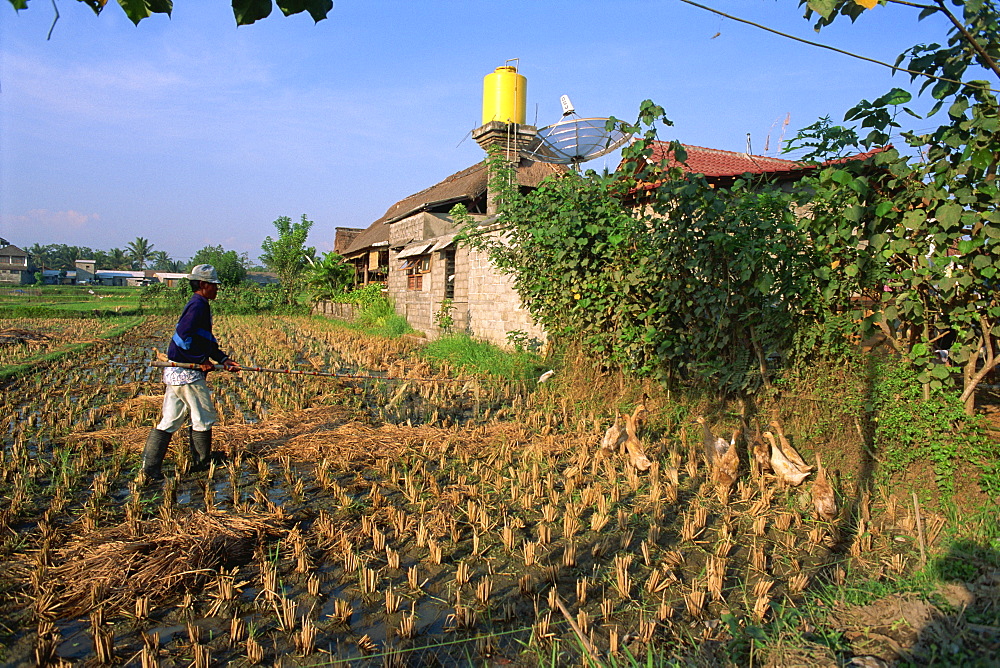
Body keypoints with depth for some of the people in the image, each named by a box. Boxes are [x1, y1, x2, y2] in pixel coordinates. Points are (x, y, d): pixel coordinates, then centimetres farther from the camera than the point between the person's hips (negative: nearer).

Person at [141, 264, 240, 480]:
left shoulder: (201, 306, 17)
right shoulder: (198, 305, -14)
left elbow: (208, 341, 21)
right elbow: (183, 335, -26)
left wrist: (224, 359, 11)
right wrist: (202, 360, -17)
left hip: (175, 372, 10)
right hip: (187, 373, -10)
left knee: (170, 420, 12)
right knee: (204, 418, 4)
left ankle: (150, 467, 14)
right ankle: (202, 463, 17)